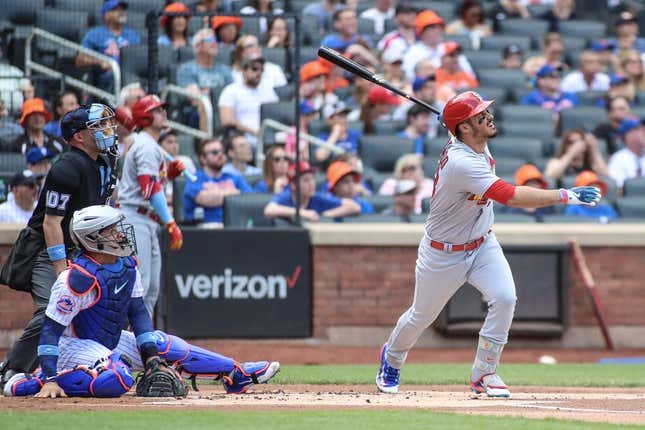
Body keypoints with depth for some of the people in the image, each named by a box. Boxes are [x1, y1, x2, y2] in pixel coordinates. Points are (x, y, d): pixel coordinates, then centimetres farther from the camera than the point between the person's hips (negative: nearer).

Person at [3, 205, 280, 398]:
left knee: (166, 345, 8)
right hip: (75, 345, -9)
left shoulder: (128, 265, -2)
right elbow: (51, 329, -27)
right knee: (119, 379, -35)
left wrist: (151, 356, -6)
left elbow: (137, 312, 5)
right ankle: (27, 384, -27)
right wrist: (49, 380, -35)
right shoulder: (78, 277, -27)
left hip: (110, 342, 9)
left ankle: (237, 375, 19)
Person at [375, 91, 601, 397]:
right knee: (422, 316, 13)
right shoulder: (461, 163, -37)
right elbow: (512, 197, -44)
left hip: (482, 245, 6)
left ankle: (483, 374, -3)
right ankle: (392, 358, 44)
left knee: (504, 298, -17)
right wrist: (566, 196, -46)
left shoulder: (478, 146, -10)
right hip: (443, 254, -6)